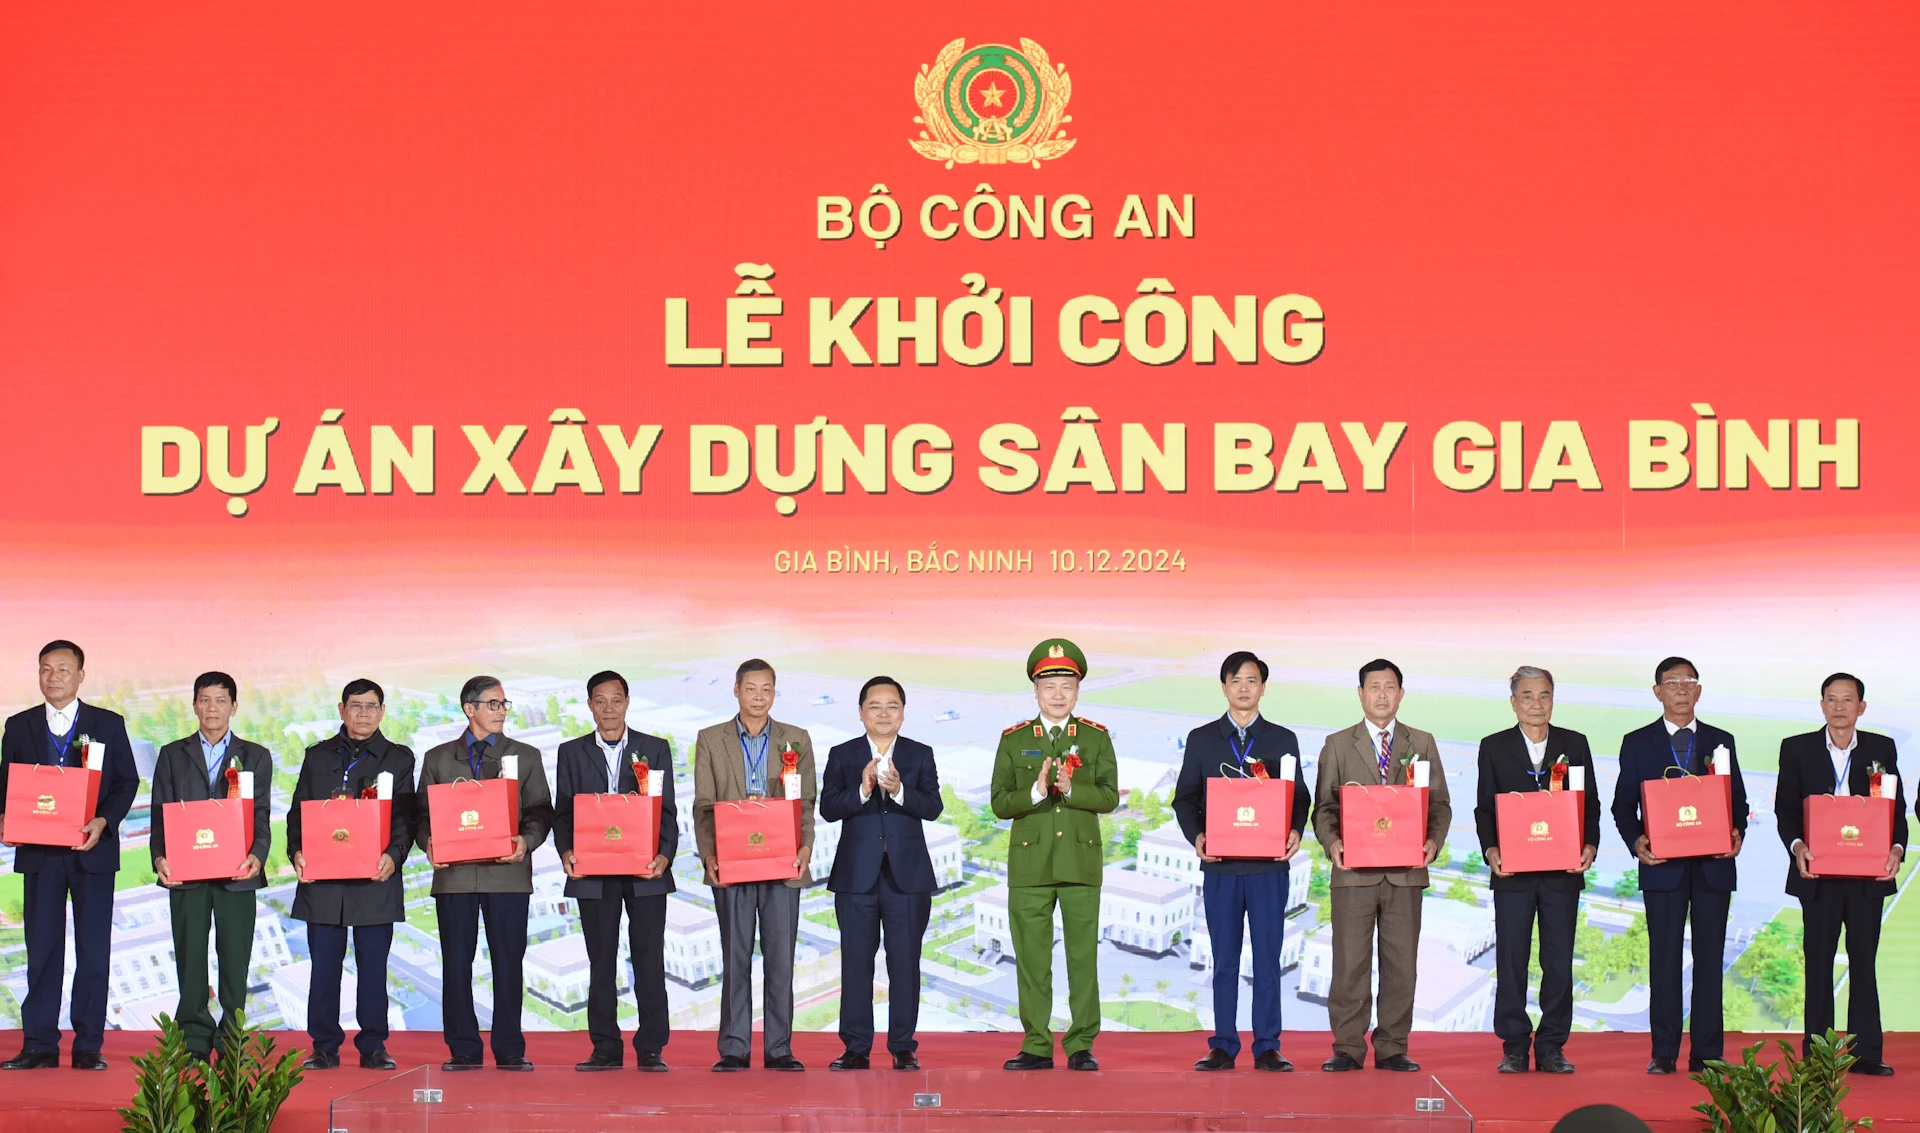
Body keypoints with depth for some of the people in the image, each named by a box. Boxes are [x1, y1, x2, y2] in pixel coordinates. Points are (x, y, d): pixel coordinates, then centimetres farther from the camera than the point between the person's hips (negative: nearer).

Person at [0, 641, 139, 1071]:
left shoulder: (108, 725, 6)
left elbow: (127, 782, 3)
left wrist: (103, 822, -13)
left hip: (92, 850, -1)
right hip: (39, 853, 1)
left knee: (93, 951, 0)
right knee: (41, 951, 2)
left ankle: (88, 1047, 5)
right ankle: (39, 1046, 7)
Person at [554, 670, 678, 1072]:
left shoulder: (655, 749, 8)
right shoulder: (572, 752, 10)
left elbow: (667, 811, 5)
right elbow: (563, 812, 7)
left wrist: (664, 855, -11)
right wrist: (566, 851, -11)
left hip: (646, 872, -1)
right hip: (593, 873, 1)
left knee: (650, 961, -2)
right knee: (601, 963, 4)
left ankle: (650, 1049, 2)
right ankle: (605, 1049, 9)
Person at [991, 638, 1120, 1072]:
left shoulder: (1097, 738, 7)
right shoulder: (1014, 740, 7)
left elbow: (1109, 796, -2)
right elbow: (1000, 804, 2)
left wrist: (1071, 789, -18)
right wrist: (1036, 792, -15)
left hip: (1081, 861, 0)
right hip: (1030, 864, 1)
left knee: (1083, 955, -1)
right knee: (1031, 957, 1)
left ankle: (1081, 1045, 5)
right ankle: (1037, 1046, 7)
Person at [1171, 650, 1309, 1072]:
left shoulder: (1284, 740, 10)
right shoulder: (1201, 740, 10)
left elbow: (1300, 798, 9)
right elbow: (1184, 799, 8)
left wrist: (1295, 831, -10)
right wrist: (1196, 836, -10)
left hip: (1270, 864, 0)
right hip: (1220, 864, 0)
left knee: (1268, 957, 0)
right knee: (1224, 959, 3)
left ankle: (1267, 1048, 4)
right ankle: (1223, 1046, 8)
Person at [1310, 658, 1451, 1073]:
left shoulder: (1422, 743, 12)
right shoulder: (1337, 745, 10)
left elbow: (1440, 803, 10)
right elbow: (1324, 805, 7)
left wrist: (1433, 840, -9)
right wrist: (1332, 841, -12)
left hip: (1406, 871, 1)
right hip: (1354, 869, -1)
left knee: (1401, 963, 2)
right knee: (1349, 964, -2)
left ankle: (1392, 1047, 9)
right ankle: (1348, 1048, 4)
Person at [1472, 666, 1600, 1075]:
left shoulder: (1575, 745, 10)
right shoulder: (1494, 747, 7)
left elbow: (1590, 803, 8)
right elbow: (1485, 808, 4)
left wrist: (1589, 846, -8)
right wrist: (1490, 849, -12)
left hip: (1563, 872, 1)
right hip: (1512, 872, -1)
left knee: (1559, 962, 2)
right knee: (1511, 961, 0)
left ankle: (1552, 1048, 9)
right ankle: (1514, 1049, 6)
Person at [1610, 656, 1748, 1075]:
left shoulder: (1721, 742, 13)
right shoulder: (1637, 743, 8)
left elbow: (1738, 799, 12)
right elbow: (1623, 804, 5)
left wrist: (1737, 833, -8)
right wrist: (1635, 841, -13)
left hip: (1713, 866, 2)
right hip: (1662, 865, -1)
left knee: (1710, 957, 2)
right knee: (1664, 958, -2)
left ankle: (1707, 1054, 5)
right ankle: (1664, 1053, 2)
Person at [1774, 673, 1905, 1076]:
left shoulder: (1882, 750, 6)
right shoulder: (1797, 749, 3)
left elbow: (1897, 808, 6)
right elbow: (1785, 808, 1)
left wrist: (1896, 848, -12)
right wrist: (1797, 846, -17)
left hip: (1868, 874, 1)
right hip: (1818, 873, -1)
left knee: (1864, 962, 5)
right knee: (1818, 964, 3)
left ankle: (1866, 1053, 8)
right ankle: (1816, 1054, 6)